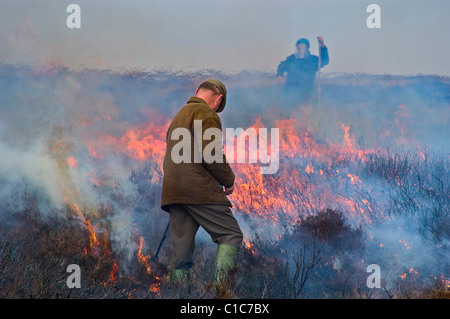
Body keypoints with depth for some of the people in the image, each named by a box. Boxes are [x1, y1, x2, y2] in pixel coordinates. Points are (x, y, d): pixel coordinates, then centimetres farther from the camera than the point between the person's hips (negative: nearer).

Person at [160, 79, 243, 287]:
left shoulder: (178, 117, 27)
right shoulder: (206, 114, -3)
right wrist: (229, 180, 0)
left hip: (173, 191, 8)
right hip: (200, 191, -8)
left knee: (181, 251, 6)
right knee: (231, 235, -4)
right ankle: (220, 285, -22)